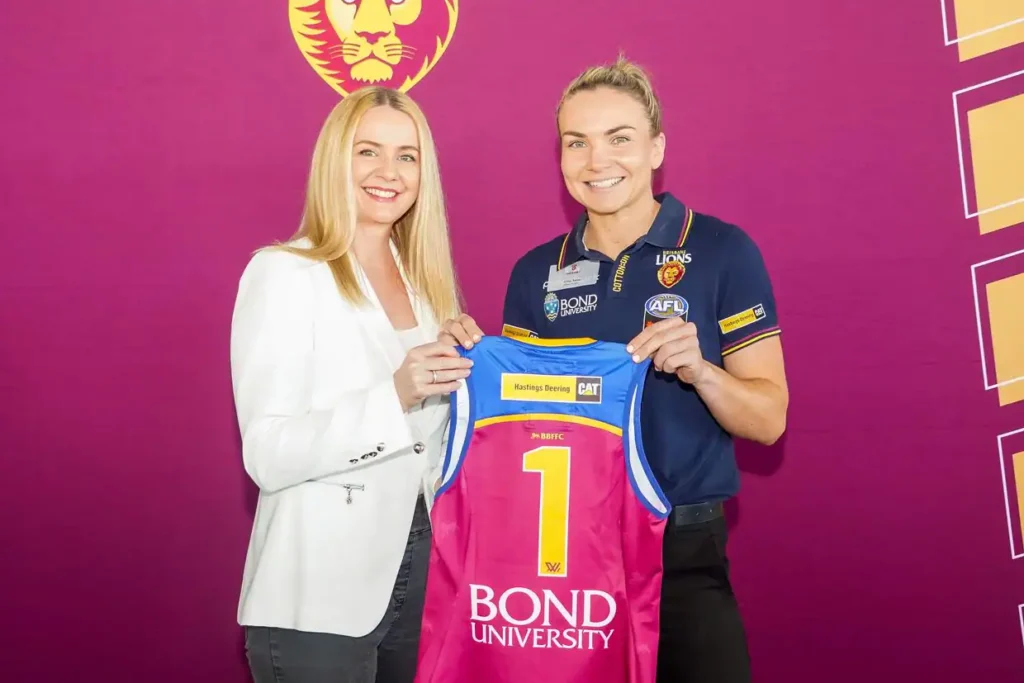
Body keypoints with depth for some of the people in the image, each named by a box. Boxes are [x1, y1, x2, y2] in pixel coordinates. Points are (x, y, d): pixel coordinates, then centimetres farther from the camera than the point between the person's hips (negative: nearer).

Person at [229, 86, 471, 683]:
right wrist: (394, 396, -28)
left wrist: (464, 371, -4)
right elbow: (268, 455, -17)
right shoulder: (283, 273, -10)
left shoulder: (424, 276, 9)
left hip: (419, 567, 6)